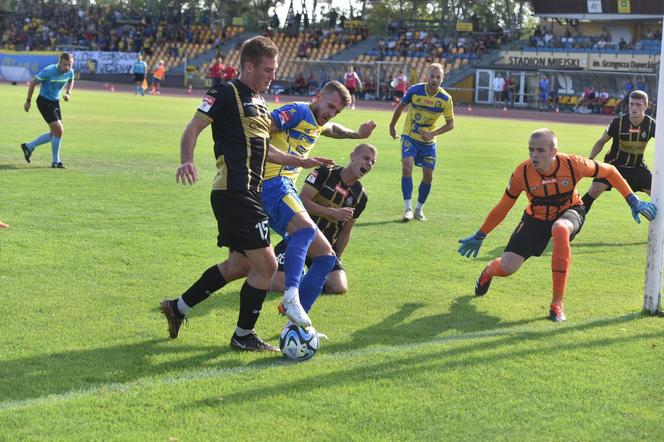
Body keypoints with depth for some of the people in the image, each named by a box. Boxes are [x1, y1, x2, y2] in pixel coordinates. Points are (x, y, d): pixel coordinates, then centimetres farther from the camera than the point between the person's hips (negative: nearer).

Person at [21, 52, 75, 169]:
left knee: (54, 133, 11)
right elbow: (33, 83, -13)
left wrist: (68, 93, -1)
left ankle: (29, 146, 30)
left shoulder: (70, 72, -7)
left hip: (55, 102, 7)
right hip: (44, 102, -7)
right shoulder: (49, 71, -25)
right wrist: (28, 101, -7)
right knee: (59, 130, -14)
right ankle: (56, 162, 1)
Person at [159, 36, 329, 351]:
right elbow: (193, 128, -13)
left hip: (249, 194, 10)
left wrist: (299, 162, 28)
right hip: (234, 192, -10)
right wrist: (186, 161, -30)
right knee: (266, 264, -7)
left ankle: (178, 307, 27)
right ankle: (243, 335, 7)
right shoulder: (226, 94, -8)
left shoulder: (259, 104, 19)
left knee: (240, 264, 16)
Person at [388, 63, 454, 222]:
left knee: (428, 176, 3)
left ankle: (419, 208, 24)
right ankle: (408, 208, -17)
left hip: (428, 142, 2)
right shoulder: (414, 90, -15)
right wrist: (392, 126, 14)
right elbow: (400, 106, 4)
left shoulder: (445, 99, -14)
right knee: (407, 167, -22)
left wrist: (432, 133, -18)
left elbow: (450, 124, -4)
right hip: (410, 137, -2)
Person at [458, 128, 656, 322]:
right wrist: (479, 236, -1)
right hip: (536, 217, 1)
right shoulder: (522, 173, -24)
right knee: (506, 268, -14)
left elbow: (609, 171, -9)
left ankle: (557, 304, -29)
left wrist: (634, 202, -8)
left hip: (569, 212, -1)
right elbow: (503, 207, -7)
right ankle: (489, 271, 32)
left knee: (560, 229, -41)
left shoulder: (573, 164, -27)